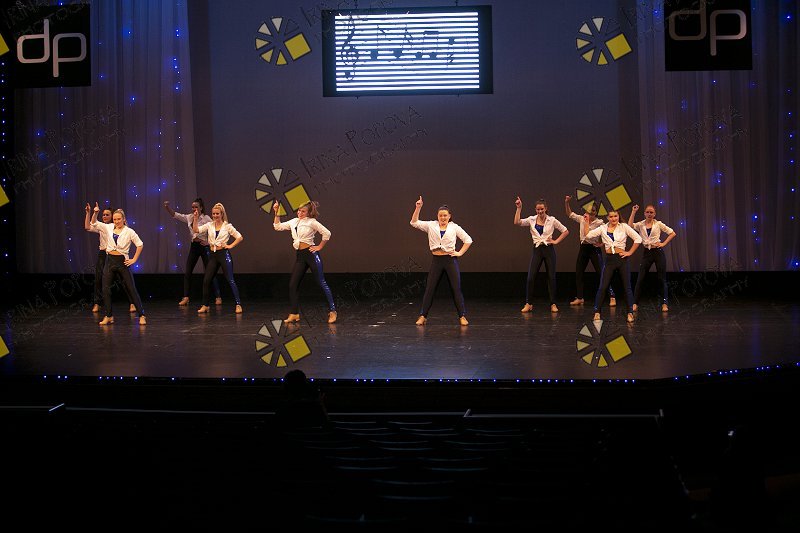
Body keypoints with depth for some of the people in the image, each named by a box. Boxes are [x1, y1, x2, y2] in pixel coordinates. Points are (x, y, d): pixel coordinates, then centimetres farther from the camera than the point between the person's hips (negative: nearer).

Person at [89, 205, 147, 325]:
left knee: (131, 289, 0)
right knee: (105, 289, 0)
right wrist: (95, 213, -5)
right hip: (110, 261, 4)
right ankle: (108, 316, 11)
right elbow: (94, 223, 12)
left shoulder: (129, 231, -5)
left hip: (122, 261, -4)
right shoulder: (109, 228, 6)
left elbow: (140, 244, -2)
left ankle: (141, 315, 5)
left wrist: (134, 259, -5)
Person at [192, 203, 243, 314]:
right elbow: (196, 230, -5)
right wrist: (195, 218, -12)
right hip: (213, 255, 4)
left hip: (224, 254, -4)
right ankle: (205, 306, 11)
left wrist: (231, 246, -7)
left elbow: (240, 238, 1)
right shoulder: (209, 225, 8)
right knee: (206, 280, 1)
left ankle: (238, 305, -4)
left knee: (230, 280, -7)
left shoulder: (227, 226, -1)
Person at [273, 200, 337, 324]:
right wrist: (276, 212, 9)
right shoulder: (294, 222, 13)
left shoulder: (312, 222, -5)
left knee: (321, 283, -5)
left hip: (311, 253, -7)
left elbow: (327, 233, -9)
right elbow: (278, 227, 17)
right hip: (299, 256, 7)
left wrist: (319, 247, -7)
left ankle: (332, 311, -2)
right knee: (293, 284, 2)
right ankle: (294, 314, 8)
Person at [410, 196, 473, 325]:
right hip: (436, 260, 1)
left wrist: (460, 253, -2)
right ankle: (423, 316, 7)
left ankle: (462, 316, 6)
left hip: (450, 260, -1)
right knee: (429, 288, 1)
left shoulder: (454, 227, 2)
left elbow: (468, 240, 7)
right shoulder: (431, 225, 4)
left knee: (456, 289, 0)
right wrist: (418, 208, -13)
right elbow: (414, 222, -4)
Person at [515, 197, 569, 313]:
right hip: (537, 250, 1)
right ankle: (528, 304, 3)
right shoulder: (532, 220, 2)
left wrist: (556, 241, -3)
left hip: (549, 249, -1)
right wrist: (519, 208, -15)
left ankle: (553, 304, 9)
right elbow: (517, 222, -12)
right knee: (530, 277, -6)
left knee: (551, 277, 2)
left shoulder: (552, 220, -2)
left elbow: (566, 231, 5)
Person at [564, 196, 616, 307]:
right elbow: (569, 214, 14)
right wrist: (566, 202, 3)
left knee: (602, 274, -7)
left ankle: (612, 297, -3)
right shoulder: (581, 219, 5)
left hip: (594, 248, -6)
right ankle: (579, 298, 19)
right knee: (578, 273, 9)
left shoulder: (599, 222, -9)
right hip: (583, 248, 6)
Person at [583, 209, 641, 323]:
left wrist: (630, 252, -4)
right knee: (603, 287, -3)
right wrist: (586, 222, -4)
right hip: (609, 259, 1)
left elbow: (638, 239, -1)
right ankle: (597, 312, 3)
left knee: (627, 287, 2)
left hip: (621, 258, -1)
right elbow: (587, 235, -1)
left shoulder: (624, 227, 1)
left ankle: (630, 313, 9)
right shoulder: (603, 228, 6)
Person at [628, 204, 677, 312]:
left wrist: (663, 243, -6)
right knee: (640, 279, -2)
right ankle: (635, 303, 1)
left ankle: (664, 303, 7)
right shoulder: (640, 225, 5)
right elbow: (630, 226, -15)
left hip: (658, 252, -1)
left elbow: (672, 233, 3)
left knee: (662, 279, 1)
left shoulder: (658, 224, 2)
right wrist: (633, 212, -13)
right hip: (647, 253, 1)